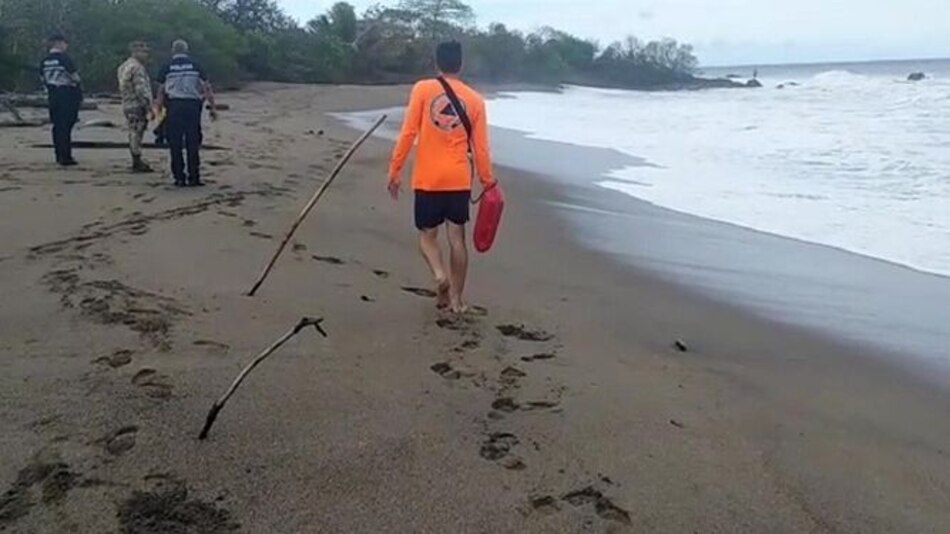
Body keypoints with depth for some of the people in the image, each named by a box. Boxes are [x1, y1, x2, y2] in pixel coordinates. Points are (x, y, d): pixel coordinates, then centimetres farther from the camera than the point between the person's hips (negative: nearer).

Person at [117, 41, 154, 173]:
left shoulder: (124, 67, 17)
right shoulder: (137, 68, -15)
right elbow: (141, 90, -20)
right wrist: (148, 107, -18)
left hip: (127, 105, 10)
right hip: (137, 106, -10)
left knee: (134, 134, 14)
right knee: (137, 133, -7)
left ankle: (136, 162, 19)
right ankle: (137, 163, -4)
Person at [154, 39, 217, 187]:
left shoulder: (167, 68, 7)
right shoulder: (196, 66, 8)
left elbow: (161, 92, 5)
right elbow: (207, 88, 4)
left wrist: (158, 109, 11)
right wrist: (212, 108, 8)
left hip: (174, 106, 0)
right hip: (193, 106, 1)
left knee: (175, 144, 5)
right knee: (193, 144, 5)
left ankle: (179, 178, 4)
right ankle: (194, 177, 4)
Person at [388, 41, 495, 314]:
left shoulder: (422, 89, -3)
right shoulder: (475, 99, 3)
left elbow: (408, 133, -7)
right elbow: (481, 147, 3)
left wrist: (395, 171, -1)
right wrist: (488, 182, 12)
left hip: (427, 179, -1)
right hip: (459, 179, 2)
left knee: (427, 235, 13)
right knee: (457, 237, 10)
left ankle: (440, 274, -14)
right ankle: (457, 298, 14)